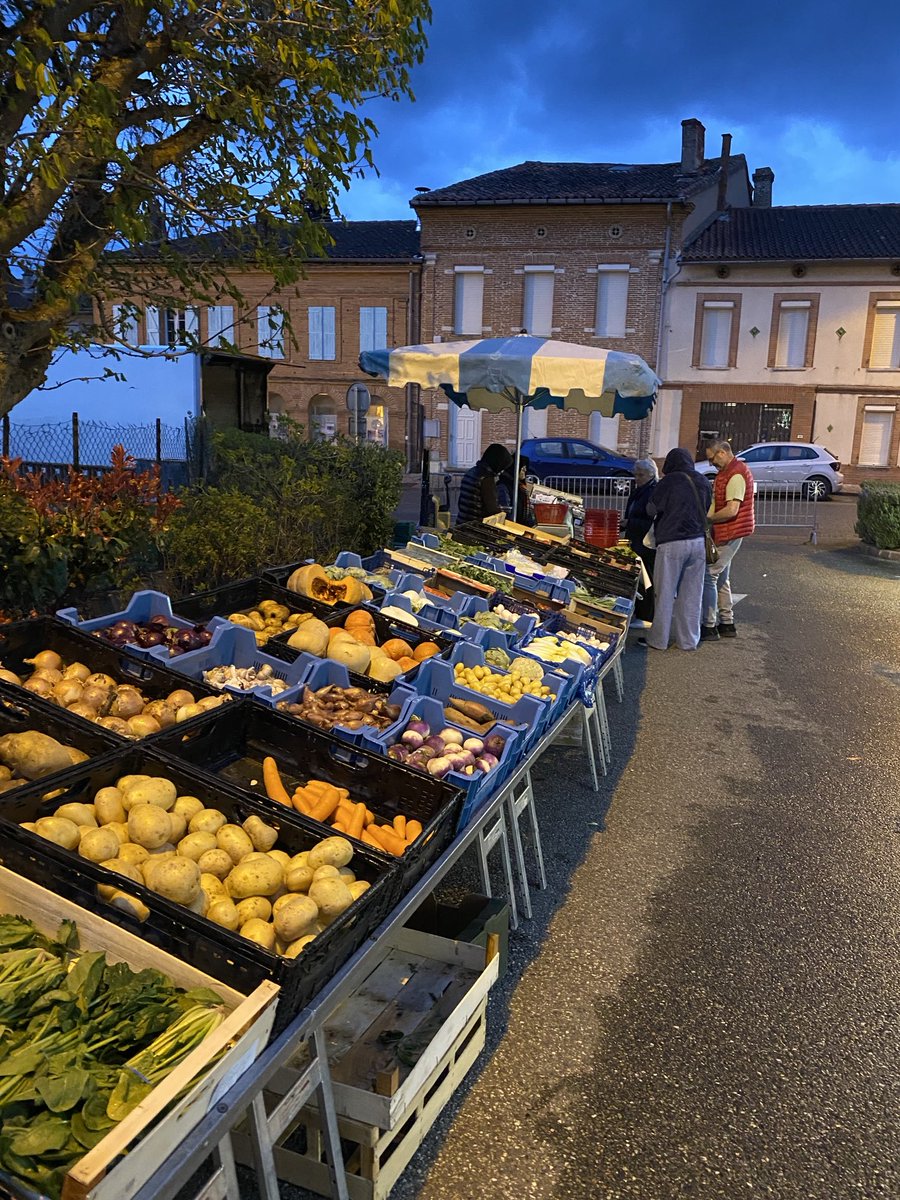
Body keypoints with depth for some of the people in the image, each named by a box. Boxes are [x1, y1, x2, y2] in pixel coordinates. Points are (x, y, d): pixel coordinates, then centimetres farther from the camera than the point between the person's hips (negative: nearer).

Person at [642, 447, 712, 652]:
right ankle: (689, 640, 16)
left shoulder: (669, 482, -9)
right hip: (698, 542, 5)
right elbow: (706, 510, 16)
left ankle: (658, 640, 11)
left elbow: (651, 509, -3)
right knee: (691, 594, 10)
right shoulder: (703, 483, 6)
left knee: (665, 593, 4)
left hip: (672, 543, -5)